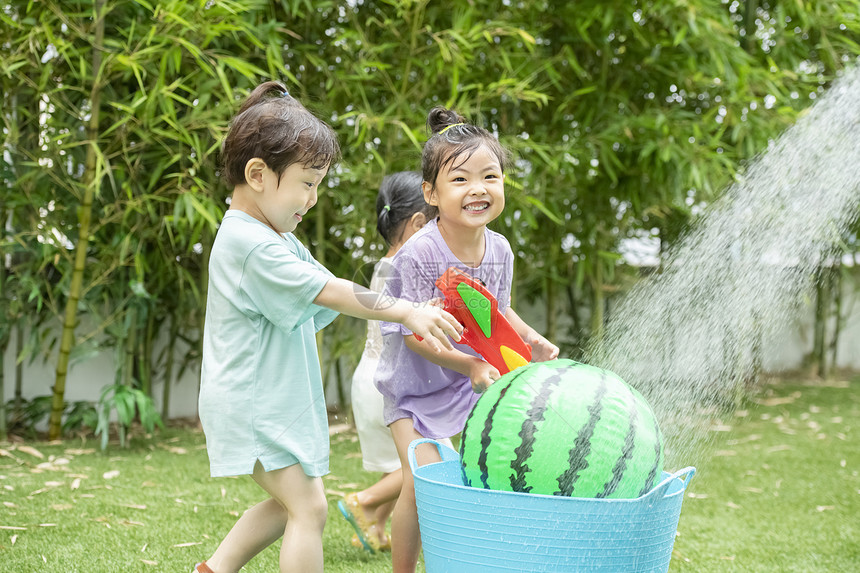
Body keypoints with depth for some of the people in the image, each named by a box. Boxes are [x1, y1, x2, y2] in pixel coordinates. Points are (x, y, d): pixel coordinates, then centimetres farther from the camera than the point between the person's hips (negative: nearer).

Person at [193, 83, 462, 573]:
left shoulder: (276, 239, 13)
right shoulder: (253, 244, -20)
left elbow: (325, 301, 13)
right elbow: (329, 292, -23)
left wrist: (412, 310, 3)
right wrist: (407, 311, -23)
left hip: (275, 401, 10)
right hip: (253, 404, -10)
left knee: (287, 504, 19)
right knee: (309, 507, -10)